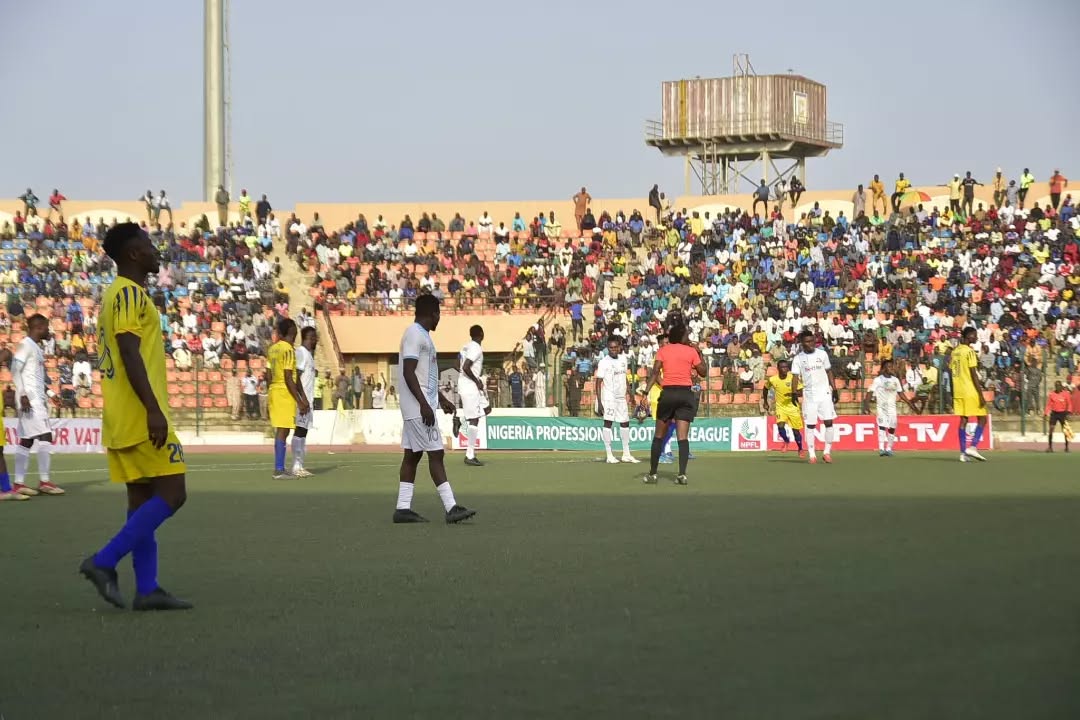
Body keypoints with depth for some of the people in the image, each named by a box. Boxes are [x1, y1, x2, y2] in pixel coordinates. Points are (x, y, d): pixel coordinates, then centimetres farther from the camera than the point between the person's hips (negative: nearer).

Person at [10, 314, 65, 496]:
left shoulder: (36, 347, 19)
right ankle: (44, 482, -9)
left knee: (26, 440, 7)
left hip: (38, 399, 10)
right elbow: (15, 370, -16)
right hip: (30, 399, -10)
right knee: (45, 436, -12)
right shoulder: (26, 345, -9)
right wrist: (23, 395, -21)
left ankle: (19, 483, 6)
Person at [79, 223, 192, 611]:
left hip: (123, 419, 10)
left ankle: (147, 588, 7)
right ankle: (104, 562, -12)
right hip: (140, 415, -10)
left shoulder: (118, 294, 20)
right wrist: (153, 409, -24)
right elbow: (129, 353, -20)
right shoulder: (129, 294, -11)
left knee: (143, 498, 8)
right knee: (171, 493, -9)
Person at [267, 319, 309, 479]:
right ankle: (279, 470, -10)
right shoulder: (288, 349, -13)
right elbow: (288, 378, -17)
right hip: (285, 393, -9)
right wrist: (300, 401, -15)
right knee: (283, 431, -8)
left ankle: (280, 468, 13)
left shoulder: (272, 349, 13)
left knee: (280, 431, 12)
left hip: (274, 391, 9)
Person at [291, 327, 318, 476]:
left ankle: (300, 465, 11)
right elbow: (296, 377, -18)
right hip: (303, 398, -10)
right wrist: (303, 399, -22)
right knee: (300, 431, -10)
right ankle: (297, 466, -12)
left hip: (307, 398, 10)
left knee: (303, 431, 9)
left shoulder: (308, 353, 19)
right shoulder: (301, 352, -11)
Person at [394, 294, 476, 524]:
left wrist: (441, 399, 27)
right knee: (436, 453, -11)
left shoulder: (422, 335, 18)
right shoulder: (415, 334, -13)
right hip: (418, 407, -10)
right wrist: (424, 404, -24)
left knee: (412, 455, 8)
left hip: (417, 408, 10)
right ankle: (451, 508, -14)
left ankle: (403, 509, 9)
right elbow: (408, 372, -21)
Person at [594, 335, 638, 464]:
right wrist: (599, 403, -16)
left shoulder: (623, 358, 8)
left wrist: (629, 394, 16)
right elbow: (598, 383, -11)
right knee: (608, 423, -5)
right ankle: (609, 455, -3)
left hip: (621, 397, 7)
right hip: (608, 398, -7)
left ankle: (626, 454, 17)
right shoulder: (603, 362, -10)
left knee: (625, 423, 9)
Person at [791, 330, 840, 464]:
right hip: (809, 395, -1)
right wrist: (794, 393, -22)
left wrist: (834, 390, 6)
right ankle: (811, 454, 6)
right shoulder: (798, 359, -1)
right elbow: (795, 377, -7)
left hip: (825, 393, 1)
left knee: (828, 422, -6)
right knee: (810, 424, 0)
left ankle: (827, 452, 3)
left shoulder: (822, 354, 3)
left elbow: (829, 372, 10)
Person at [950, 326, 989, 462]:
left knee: (963, 420, 7)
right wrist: (981, 395, -15)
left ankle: (963, 452, 2)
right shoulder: (970, 351, -11)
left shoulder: (955, 351, 12)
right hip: (971, 391, -7)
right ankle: (973, 447, -11)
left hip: (958, 391, 7)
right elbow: (974, 374, -16)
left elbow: (951, 373, 14)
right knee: (982, 419, 1)